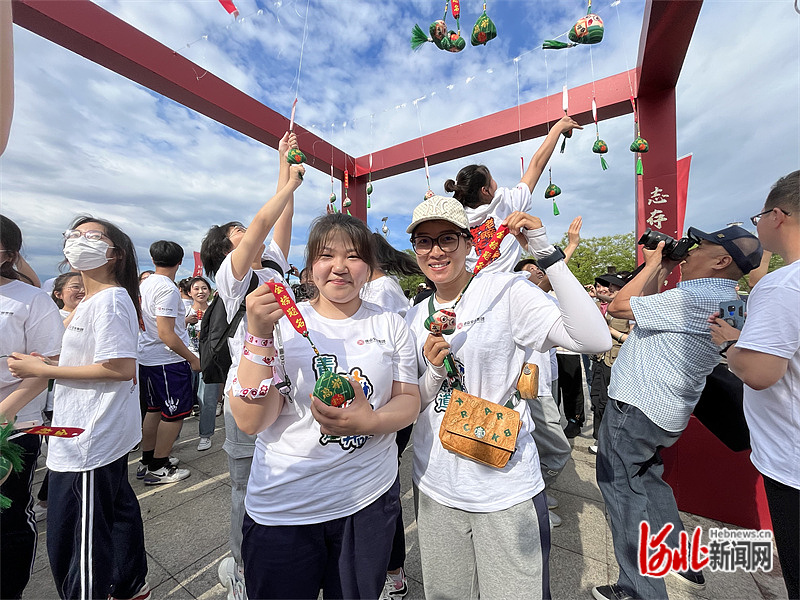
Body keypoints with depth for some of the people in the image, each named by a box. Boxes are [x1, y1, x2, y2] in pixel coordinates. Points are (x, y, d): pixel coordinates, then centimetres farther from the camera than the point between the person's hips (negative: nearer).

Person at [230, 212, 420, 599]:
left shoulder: (390, 324, -2)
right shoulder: (281, 322, -9)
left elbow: (409, 399, -2)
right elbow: (250, 422, -14)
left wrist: (370, 422, -22)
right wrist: (258, 334, -25)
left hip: (370, 499, 2)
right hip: (283, 507, -1)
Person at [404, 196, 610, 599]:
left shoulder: (506, 292, -12)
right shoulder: (415, 318, 3)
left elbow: (596, 339, -24)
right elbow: (413, 404, 7)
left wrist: (546, 253, -26)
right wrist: (434, 372, -14)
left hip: (505, 489, -4)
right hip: (434, 486, 5)